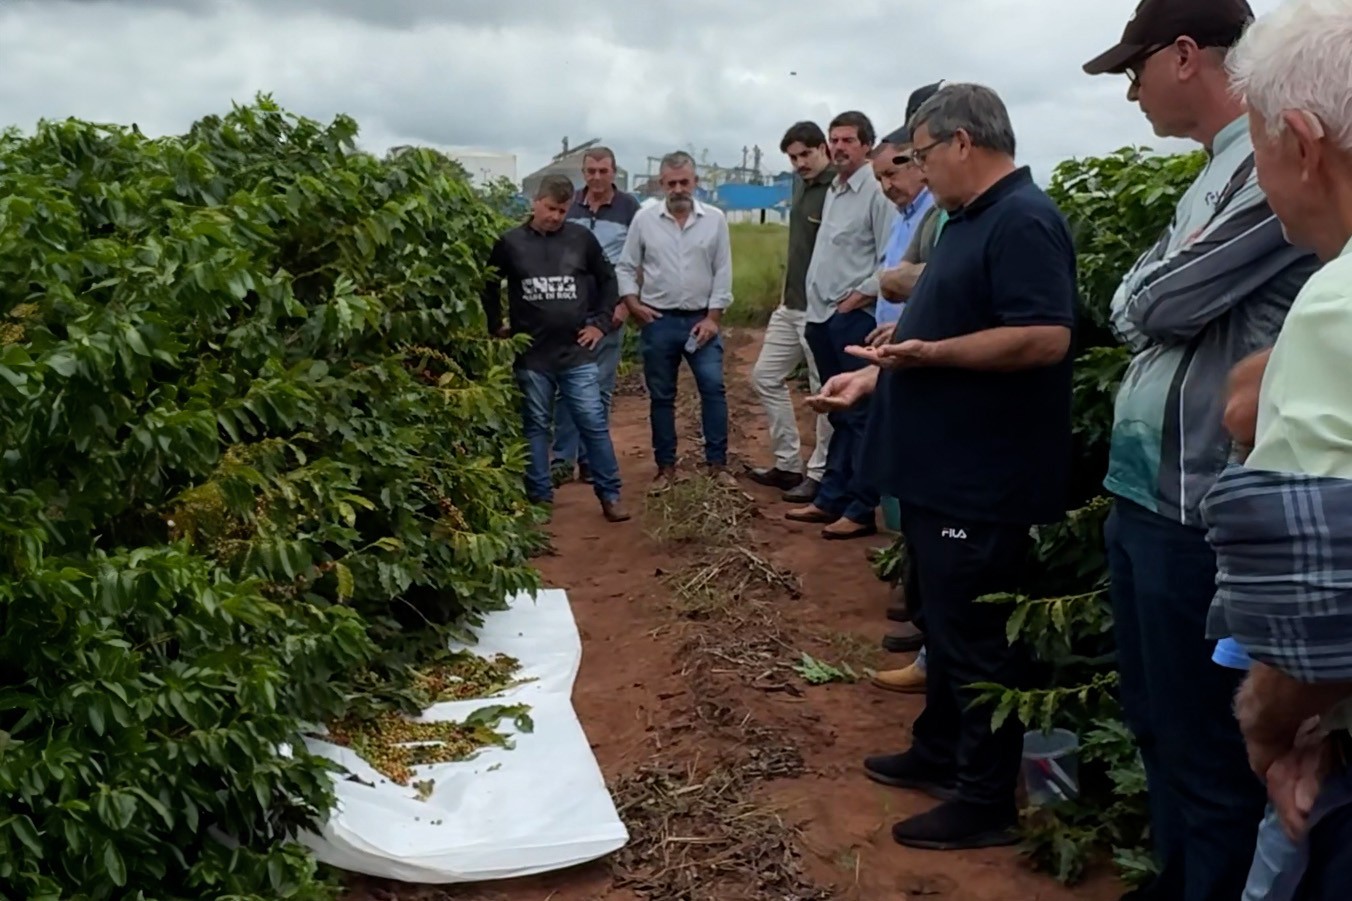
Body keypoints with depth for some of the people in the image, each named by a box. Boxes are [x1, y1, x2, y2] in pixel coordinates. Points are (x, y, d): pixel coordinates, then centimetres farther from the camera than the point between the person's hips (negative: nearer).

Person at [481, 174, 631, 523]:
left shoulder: (582, 238, 0)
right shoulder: (510, 243, -1)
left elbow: (607, 279, 12)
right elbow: (489, 286, 13)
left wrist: (600, 323, 5)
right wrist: (497, 327, 8)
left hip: (577, 353, 0)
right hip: (531, 356, 0)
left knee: (594, 424, 1)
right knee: (536, 427, 9)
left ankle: (610, 495, 12)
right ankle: (540, 499, 19)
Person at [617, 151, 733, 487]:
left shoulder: (715, 219, 0)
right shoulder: (644, 219, 0)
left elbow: (723, 272, 0)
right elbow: (625, 267, 6)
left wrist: (713, 317, -5)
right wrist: (633, 305, -4)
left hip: (701, 320, 0)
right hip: (658, 321, 0)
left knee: (713, 389, -5)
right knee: (661, 396, 7)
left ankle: (717, 463, 5)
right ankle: (666, 465, 17)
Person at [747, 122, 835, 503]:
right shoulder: (800, 183, 12)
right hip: (790, 305, 10)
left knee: (825, 393, 1)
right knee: (766, 377, 14)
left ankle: (820, 474, 11)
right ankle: (788, 463, 22)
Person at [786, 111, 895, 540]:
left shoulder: (877, 192, -11)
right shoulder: (833, 192, 17)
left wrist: (859, 296, -14)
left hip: (855, 317, -9)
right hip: (823, 317, 9)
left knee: (860, 415, -4)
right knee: (838, 415, 15)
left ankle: (862, 510, 1)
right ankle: (831, 499, 22)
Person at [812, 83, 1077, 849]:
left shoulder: (1023, 220, -17)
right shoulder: (970, 219, 15)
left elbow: (1045, 338, -27)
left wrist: (930, 354, -24)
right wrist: (875, 376, 16)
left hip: (984, 483, -10)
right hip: (944, 471, 10)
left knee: (980, 639, 1)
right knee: (947, 624, 20)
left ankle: (986, 803, 14)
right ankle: (939, 753, 35)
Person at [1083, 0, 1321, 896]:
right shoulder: (1224, 169, 14)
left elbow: (1151, 305, -17)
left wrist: (1138, 291, 2)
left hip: (1198, 510, -10)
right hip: (1147, 494, 10)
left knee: (1207, 750, 4)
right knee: (1158, 726, 22)